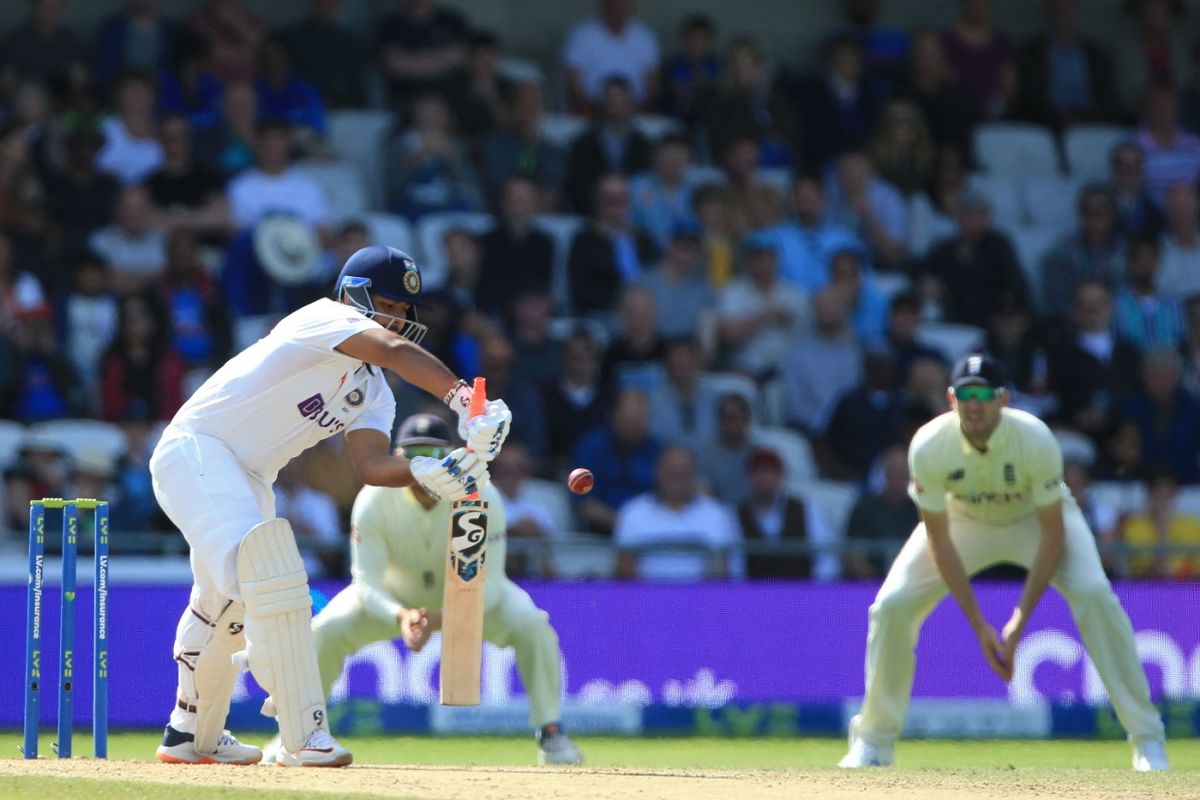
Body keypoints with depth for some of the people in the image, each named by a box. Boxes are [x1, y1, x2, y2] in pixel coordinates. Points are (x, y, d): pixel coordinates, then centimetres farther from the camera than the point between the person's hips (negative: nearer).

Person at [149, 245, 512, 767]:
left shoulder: (373, 392, 11)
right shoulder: (324, 317, -14)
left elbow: (371, 463, -6)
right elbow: (396, 352, -32)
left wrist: (428, 472, -25)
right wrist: (465, 401, -43)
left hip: (248, 478, 10)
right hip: (196, 450, -10)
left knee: (228, 598, 23)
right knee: (272, 578, -24)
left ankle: (192, 734, 41)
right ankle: (304, 735, -29)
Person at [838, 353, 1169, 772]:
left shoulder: (1036, 440, -34)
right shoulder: (929, 447, -30)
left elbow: (1053, 534, -25)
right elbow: (939, 542, -21)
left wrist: (1020, 619, -30)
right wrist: (978, 625, -24)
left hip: (1037, 517, -2)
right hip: (963, 520, 2)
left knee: (1094, 596, -26)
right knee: (892, 606, -15)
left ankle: (1148, 741, -17)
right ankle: (873, 744, 3)